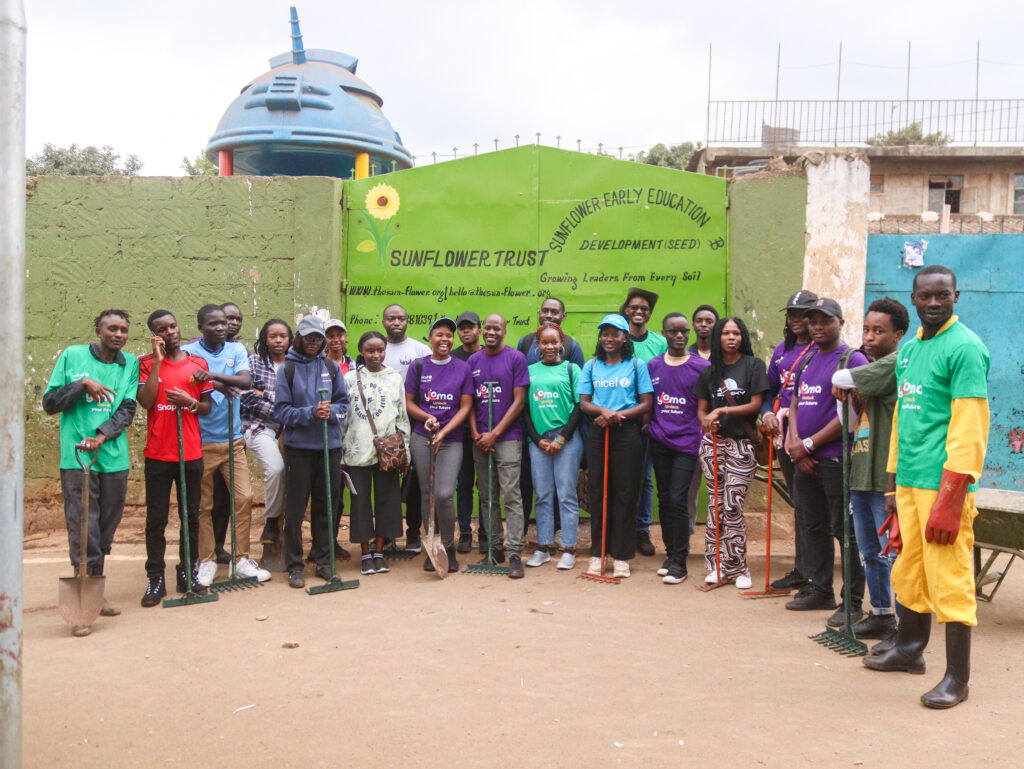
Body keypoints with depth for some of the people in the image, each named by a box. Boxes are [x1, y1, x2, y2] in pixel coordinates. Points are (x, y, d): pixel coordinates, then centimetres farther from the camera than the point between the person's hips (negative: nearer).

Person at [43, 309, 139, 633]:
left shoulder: (131, 364, 10)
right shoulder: (72, 356, 4)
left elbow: (127, 409, 2)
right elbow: (49, 403, 4)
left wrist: (102, 435, -14)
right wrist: (82, 384, -10)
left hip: (114, 458, 3)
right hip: (76, 458, -3)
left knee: (106, 530, 10)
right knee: (83, 531, -6)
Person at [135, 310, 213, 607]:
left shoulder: (198, 364, 7)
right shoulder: (147, 364, 2)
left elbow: (207, 407, 10)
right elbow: (145, 401, -13)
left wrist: (190, 402, -11)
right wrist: (158, 360, -12)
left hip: (191, 453, 2)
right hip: (158, 454, -2)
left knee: (190, 517, 9)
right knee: (156, 519, 2)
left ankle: (187, 574, 21)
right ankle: (155, 579, 11)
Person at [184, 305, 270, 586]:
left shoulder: (237, 350, 5)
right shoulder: (189, 352, -2)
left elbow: (245, 381, -11)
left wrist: (213, 376, -24)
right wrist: (220, 385, -18)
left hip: (232, 439, 3)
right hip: (200, 441, -2)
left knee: (244, 497, 1)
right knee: (203, 505, 5)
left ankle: (241, 559, 15)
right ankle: (207, 560, 20)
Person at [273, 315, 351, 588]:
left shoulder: (331, 367, 7)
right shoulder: (287, 369, -1)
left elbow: (343, 402, 8)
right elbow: (280, 411, -5)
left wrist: (331, 411, -13)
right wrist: (310, 413, -17)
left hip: (330, 445, 3)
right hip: (299, 445, -2)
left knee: (326, 504, 10)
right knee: (296, 507, 3)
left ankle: (323, 560, 23)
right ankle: (294, 565, 13)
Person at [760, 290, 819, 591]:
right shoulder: (782, 350, 16)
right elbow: (771, 390, 23)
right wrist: (767, 413, 3)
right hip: (785, 434, 6)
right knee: (797, 500, 12)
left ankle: (803, 571, 3)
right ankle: (805, 569, 20)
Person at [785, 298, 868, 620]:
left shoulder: (853, 359, -7)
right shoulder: (806, 360, 16)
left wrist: (808, 444, -13)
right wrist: (795, 443, -2)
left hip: (837, 459, -8)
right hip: (805, 460, 8)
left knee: (845, 531, -2)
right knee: (812, 527, 15)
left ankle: (852, 601, 6)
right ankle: (819, 590, 28)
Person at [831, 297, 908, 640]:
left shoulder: (897, 364, -12)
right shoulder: (869, 364, 18)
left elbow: (842, 379, -21)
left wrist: (841, 381, 0)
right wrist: (851, 392, -4)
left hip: (887, 477, -9)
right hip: (860, 473, 9)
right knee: (869, 553, 17)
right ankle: (881, 616, 30)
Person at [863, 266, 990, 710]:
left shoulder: (964, 348, -9)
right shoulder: (908, 349, 16)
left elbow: (969, 425, -16)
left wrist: (952, 494, -21)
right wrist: (893, 485, 19)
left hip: (942, 484, -8)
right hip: (908, 481, 8)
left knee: (949, 579, -2)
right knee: (908, 571, 17)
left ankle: (957, 677, 8)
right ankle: (909, 649, 33)